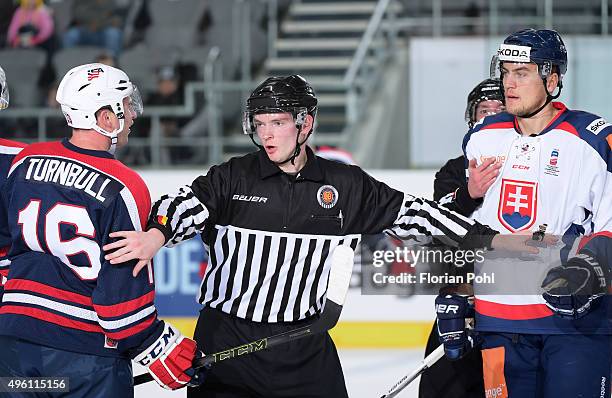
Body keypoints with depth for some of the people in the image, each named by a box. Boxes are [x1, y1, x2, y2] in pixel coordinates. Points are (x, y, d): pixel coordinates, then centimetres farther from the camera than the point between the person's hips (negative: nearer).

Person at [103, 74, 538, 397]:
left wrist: (491, 239, 3)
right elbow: (187, 203, -18)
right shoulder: (233, 178, -4)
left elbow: (409, 210, 6)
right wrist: (156, 235, -42)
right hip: (226, 340, -1)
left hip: (305, 347, 2)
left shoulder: (346, 186, 3)